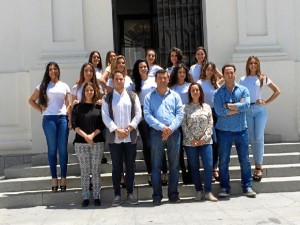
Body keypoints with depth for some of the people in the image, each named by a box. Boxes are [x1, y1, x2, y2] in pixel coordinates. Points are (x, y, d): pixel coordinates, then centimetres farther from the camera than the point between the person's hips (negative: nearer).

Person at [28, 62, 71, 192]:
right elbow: (31, 100, 13)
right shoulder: (43, 86, 9)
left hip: (63, 118, 1)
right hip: (49, 119, -1)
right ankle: (54, 179, 7)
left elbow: (68, 105, 14)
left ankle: (63, 179, 4)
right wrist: (41, 110, 2)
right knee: (52, 149, 2)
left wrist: (70, 119, 2)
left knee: (63, 149, -1)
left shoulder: (64, 86, 13)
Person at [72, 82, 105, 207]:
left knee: (96, 171, 1)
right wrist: (85, 136, -12)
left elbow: (102, 125, 2)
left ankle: (96, 197, 8)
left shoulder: (99, 107, 9)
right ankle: (85, 197, 8)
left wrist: (92, 135, -11)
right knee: (84, 171, 2)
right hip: (81, 143, 0)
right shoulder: (78, 107, 8)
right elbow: (74, 124, 0)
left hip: (97, 142, 0)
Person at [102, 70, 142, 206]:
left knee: (130, 166, 6)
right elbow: (105, 116, -3)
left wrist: (129, 128, -10)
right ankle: (117, 194, 10)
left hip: (131, 137, 1)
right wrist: (117, 130, -13)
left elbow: (138, 114, 2)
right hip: (114, 137, -1)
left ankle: (130, 193, 15)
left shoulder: (132, 96, 9)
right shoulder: (107, 98, 5)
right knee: (116, 167, 3)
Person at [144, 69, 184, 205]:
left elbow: (180, 114, 2)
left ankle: (173, 194, 15)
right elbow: (147, 115, -5)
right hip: (156, 133, -1)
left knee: (174, 165, 5)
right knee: (156, 165, 1)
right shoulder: (149, 97, 7)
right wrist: (162, 127, -16)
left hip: (174, 133, 2)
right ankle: (157, 195, 8)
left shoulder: (175, 96, 11)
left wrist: (171, 128, -13)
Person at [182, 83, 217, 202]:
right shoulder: (186, 107, 3)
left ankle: (208, 192, 1)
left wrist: (205, 137, -8)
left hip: (205, 141, 1)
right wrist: (192, 139, -10)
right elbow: (184, 125, -2)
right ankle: (199, 191, 15)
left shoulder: (207, 107, 8)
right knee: (194, 167, 5)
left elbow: (210, 124, 4)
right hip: (190, 142, -1)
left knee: (209, 166, -8)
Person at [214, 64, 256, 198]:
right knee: (223, 161, 4)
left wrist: (229, 106, -13)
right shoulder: (219, 92, -1)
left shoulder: (243, 90, 4)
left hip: (241, 129, 1)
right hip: (224, 130, -1)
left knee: (245, 160, 6)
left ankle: (247, 187, 16)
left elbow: (246, 104, -13)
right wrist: (238, 107, -11)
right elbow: (218, 110, -15)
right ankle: (224, 187, 15)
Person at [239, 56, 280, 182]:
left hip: (259, 110, -2)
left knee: (259, 138, -6)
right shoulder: (243, 80, 9)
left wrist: (266, 102, -1)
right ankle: (257, 166, 13)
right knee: (251, 138, 4)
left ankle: (259, 167, -1)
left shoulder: (263, 78, 5)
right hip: (247, 110, 2)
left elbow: (277, 91, 5)